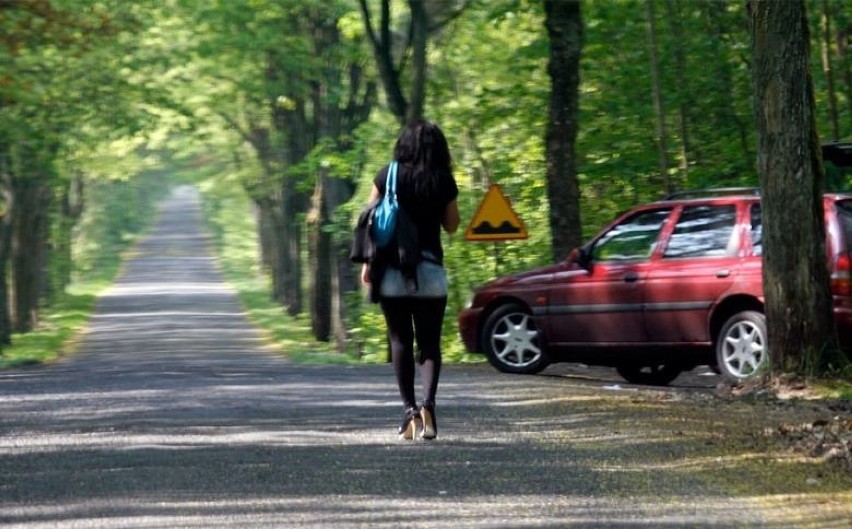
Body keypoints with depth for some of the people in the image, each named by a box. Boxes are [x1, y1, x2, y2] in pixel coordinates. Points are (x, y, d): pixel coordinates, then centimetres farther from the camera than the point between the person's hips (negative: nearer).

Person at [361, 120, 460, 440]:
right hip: (430, 271, 0)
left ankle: (409, 411, -2)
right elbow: (451, 225, 11)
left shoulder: (388, 176, 0)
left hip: (392, 271, 0)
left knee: (400, 341, 6)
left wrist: (367, 264, 7)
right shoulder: (443, 181, 0)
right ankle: (427, 404, -17)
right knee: (430, 342, 3)